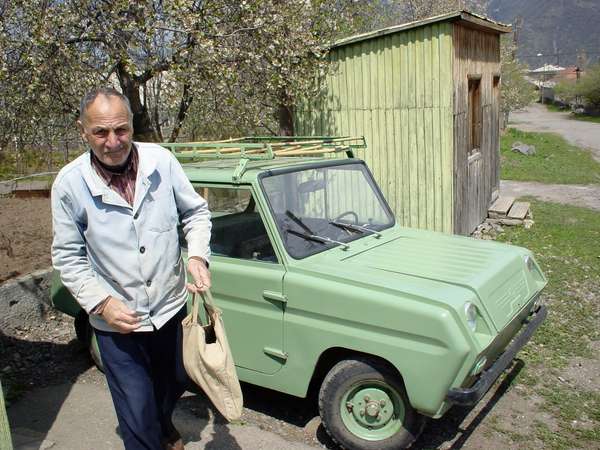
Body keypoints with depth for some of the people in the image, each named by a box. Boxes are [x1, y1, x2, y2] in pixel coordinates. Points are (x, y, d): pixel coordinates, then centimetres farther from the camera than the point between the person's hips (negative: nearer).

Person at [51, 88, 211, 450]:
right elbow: (68, 257, -4)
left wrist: (198, 256, -14)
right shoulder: (69, 184, -13)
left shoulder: (162, 160, -10)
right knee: (138, 421, 6)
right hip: (116, 322, -2)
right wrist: (101, 302, -14)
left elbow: (195, 211, 2)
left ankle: (163, 420, 60)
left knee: (177, 380, 27)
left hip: (171, 308, 3)